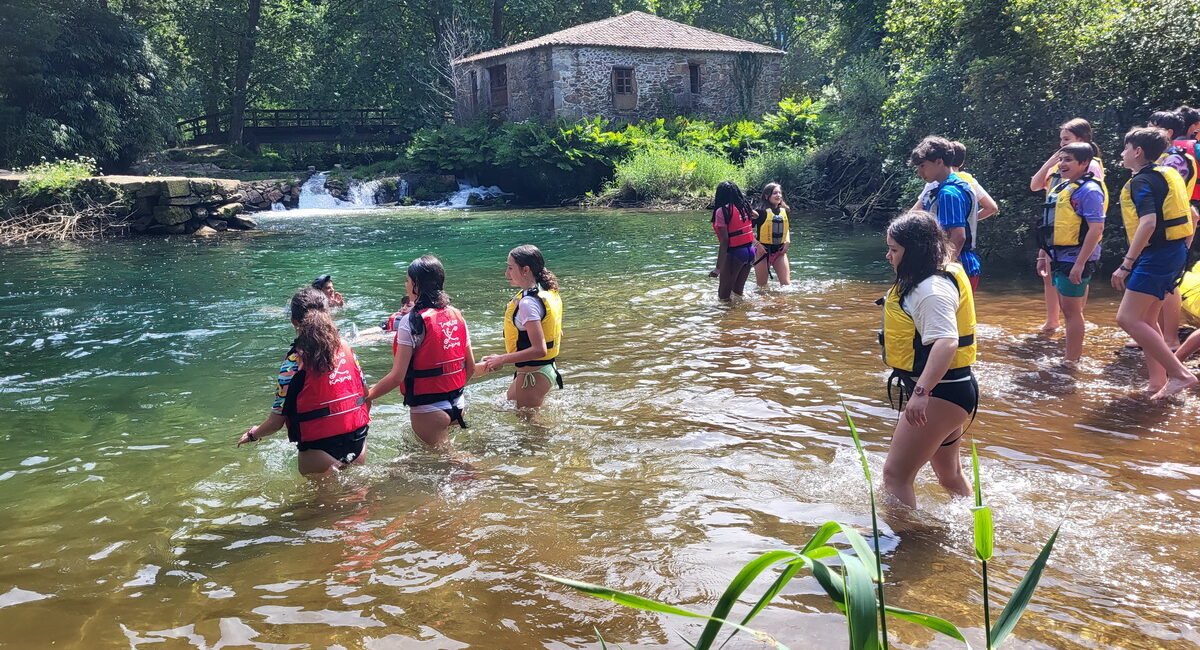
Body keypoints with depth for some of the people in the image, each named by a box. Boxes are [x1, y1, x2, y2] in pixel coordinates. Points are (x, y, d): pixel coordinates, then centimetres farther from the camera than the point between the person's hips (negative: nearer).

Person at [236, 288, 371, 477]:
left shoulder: (293, 364, -13)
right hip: (358, 442, 5)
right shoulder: (345, 347, 0)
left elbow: (276, 421, -10)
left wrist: (252, 435, 10)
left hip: (321, 450, -4)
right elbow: (366, 393, 8)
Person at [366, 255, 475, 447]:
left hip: (428, 411, -7)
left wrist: (367, 396, -7)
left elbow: (397, 376, -18)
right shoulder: (456, 315, 5)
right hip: (458, 405, 7)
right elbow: (470, 367, 9)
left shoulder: (412, 321, -15)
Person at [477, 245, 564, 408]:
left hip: (533, 375, -10)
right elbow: (558, 334, 13)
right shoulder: (547, 293, 4)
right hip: (547, 368, 10)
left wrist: (502, 359, -22)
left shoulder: (527, 303, -24)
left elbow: (539, 350, -29)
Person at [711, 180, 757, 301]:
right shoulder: (745, 208, 10)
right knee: (738, 290, 19)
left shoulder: (722, 211, -12)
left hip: (735, 253, -7)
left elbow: (724, 240, -16)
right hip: (750, 251, 7)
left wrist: (718, 267, -16)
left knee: (724, 295, 1)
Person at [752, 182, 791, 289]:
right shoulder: (761, 212, -13)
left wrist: (787, 241, 6)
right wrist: (757, 244, -19)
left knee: (786, 284, 0)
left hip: (780, 251, 5)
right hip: (764, 250, -5)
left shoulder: (784, 211, 5)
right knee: (762, 286, 5)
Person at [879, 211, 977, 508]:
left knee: (895, 474, -9)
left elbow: (946, 342, -37)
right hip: (945, 393, 11)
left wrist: (921, 392, -46)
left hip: (941, 394, -11)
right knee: (949, 475, 26)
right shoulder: (931, 280, 10)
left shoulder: (932, 289, -23)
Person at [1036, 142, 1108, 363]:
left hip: (1075, 260, -9)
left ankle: (1071, 361, 6)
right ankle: (1076, 353, 26)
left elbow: (1096, 229, -21)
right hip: (1059, 258, 9)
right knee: (1068, 309, 15)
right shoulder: (1061, 187, 13)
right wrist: (1043, 254, 19)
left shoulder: (1089, 190, -15)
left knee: (1071, 310, -2)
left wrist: (1080, 264, -25)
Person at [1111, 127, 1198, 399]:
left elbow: (1148, 222, -27)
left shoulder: (1142, 180, -13)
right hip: (1175, 253, 10)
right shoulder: (1168, 175, 17)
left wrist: (1126, 265, -27)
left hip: (1156, 255, -10)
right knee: (1146, 320, 13)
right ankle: (1158, 383, 14)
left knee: (1128, 318, -12)